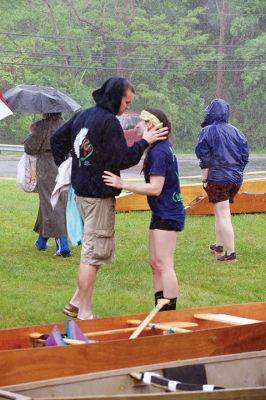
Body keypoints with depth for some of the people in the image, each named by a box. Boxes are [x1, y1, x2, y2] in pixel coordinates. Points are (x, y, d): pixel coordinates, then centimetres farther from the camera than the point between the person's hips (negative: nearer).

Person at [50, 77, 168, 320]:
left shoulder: (83, 116, 11)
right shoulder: (109, 122, -18)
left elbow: (57, 139, 20)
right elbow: (122, 159, -21)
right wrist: (145, 142, -12)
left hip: (82, 190, 9)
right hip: (99, 195, -9)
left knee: (97, 249, 19)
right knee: (94, 252, -3)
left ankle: (77, 303, 20)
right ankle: (84, 313, 2)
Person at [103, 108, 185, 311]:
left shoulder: (158, 152, -20)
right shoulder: (164, 147, 11)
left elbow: (155, 188, -24)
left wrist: (123, 184, -25)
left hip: (167, 215, -10)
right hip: (161, 213, 10)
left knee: (164, 264, -9)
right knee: (154, 262, 14)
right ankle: (160, 309, 20)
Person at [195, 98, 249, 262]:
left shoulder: (207, 132, -8)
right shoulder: (235, 131, 7)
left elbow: (204, 159, -11)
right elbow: (245, 155, 8)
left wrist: (205, 180, -5)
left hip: (217, 179, -6)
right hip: (236, 179, 6)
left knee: (223, 215, -6)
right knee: (220, 212, 22)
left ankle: (230, 253, -11)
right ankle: (219, 245, 34)